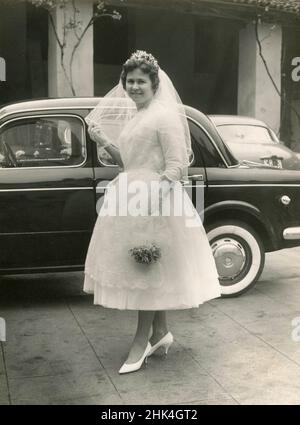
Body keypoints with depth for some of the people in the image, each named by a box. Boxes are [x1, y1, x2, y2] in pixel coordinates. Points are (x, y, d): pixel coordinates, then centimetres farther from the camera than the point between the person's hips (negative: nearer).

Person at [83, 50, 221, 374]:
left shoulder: (165, 116, -11)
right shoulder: (132, 117, 15)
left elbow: (177, 167, -17)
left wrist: (153, 197, -25)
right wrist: (103, 141, 6)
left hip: (154, 202, -8)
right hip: (130, 200, 8)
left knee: (146, 271, -1)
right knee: (149, 273, 14)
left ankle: (142, 341, 12)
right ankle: (160, 332, 28)